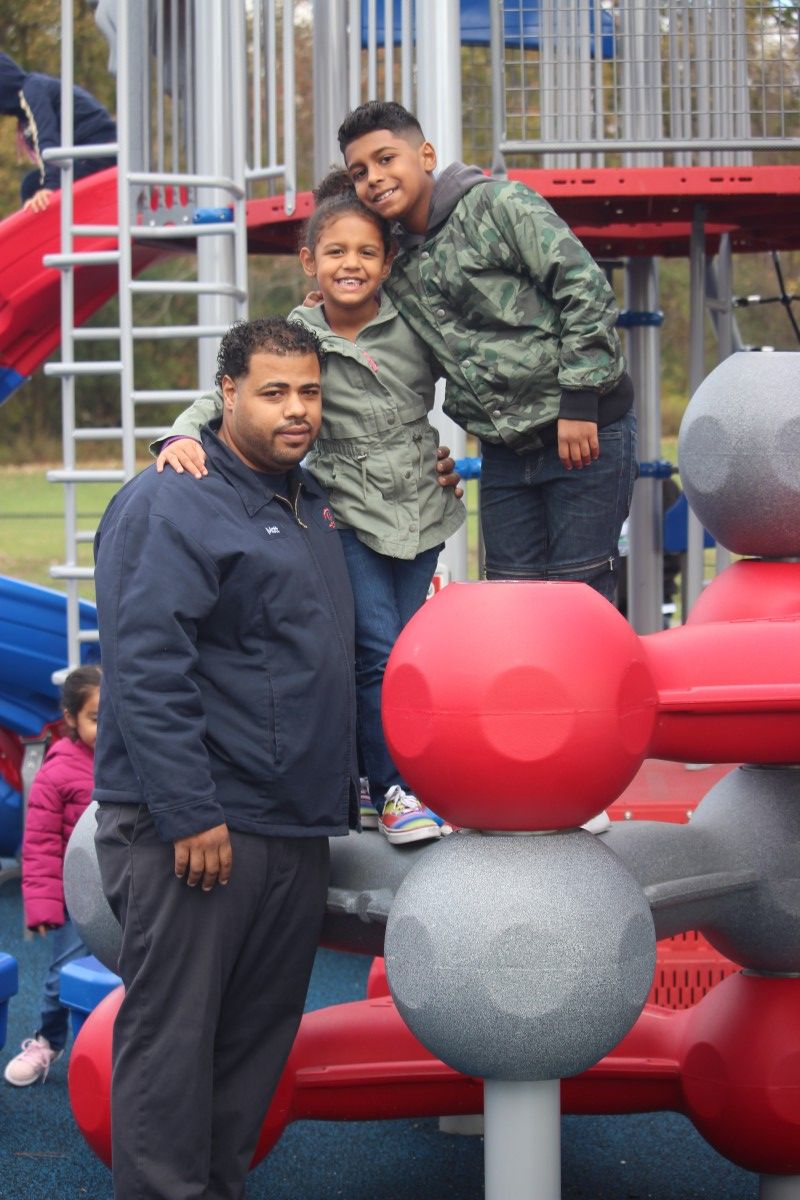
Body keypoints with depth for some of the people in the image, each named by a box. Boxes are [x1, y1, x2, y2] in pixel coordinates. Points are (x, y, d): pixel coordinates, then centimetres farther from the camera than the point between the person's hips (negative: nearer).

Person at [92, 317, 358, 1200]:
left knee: (259, 1031, 13)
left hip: (295, 829, 9)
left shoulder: (309, 505, 17)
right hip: (198, 828, -9)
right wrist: (191, 815, -23)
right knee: (172, 1036, -4)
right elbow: (145, 671, -19)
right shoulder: (170, 505, -11)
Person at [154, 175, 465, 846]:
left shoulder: (412, 324, -1)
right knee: (379, 653, -10)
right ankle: (392, 789, 4)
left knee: (403, 650, 8)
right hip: (349, 516, -2)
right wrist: (183, 435, -30)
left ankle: (363, 781, 22)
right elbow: (227, 397, -12)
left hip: (419, 513, 2)